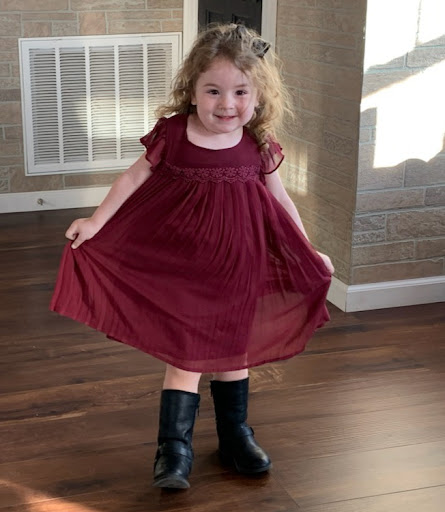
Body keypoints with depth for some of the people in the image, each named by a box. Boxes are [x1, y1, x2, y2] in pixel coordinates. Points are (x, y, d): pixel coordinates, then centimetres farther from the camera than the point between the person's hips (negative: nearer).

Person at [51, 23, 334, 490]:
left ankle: (235, 435, 33)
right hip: (181, 263, -2)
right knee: (184, 352, 1)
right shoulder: (172, 134, -10)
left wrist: (308, 253, 12)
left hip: (238, 264, 2)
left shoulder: (259, 147, -4)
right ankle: (174, 448, 12)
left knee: (233, 347, 16)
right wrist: (96, 223, -4)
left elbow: (279, 201, 8)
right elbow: (133, 179, -1)